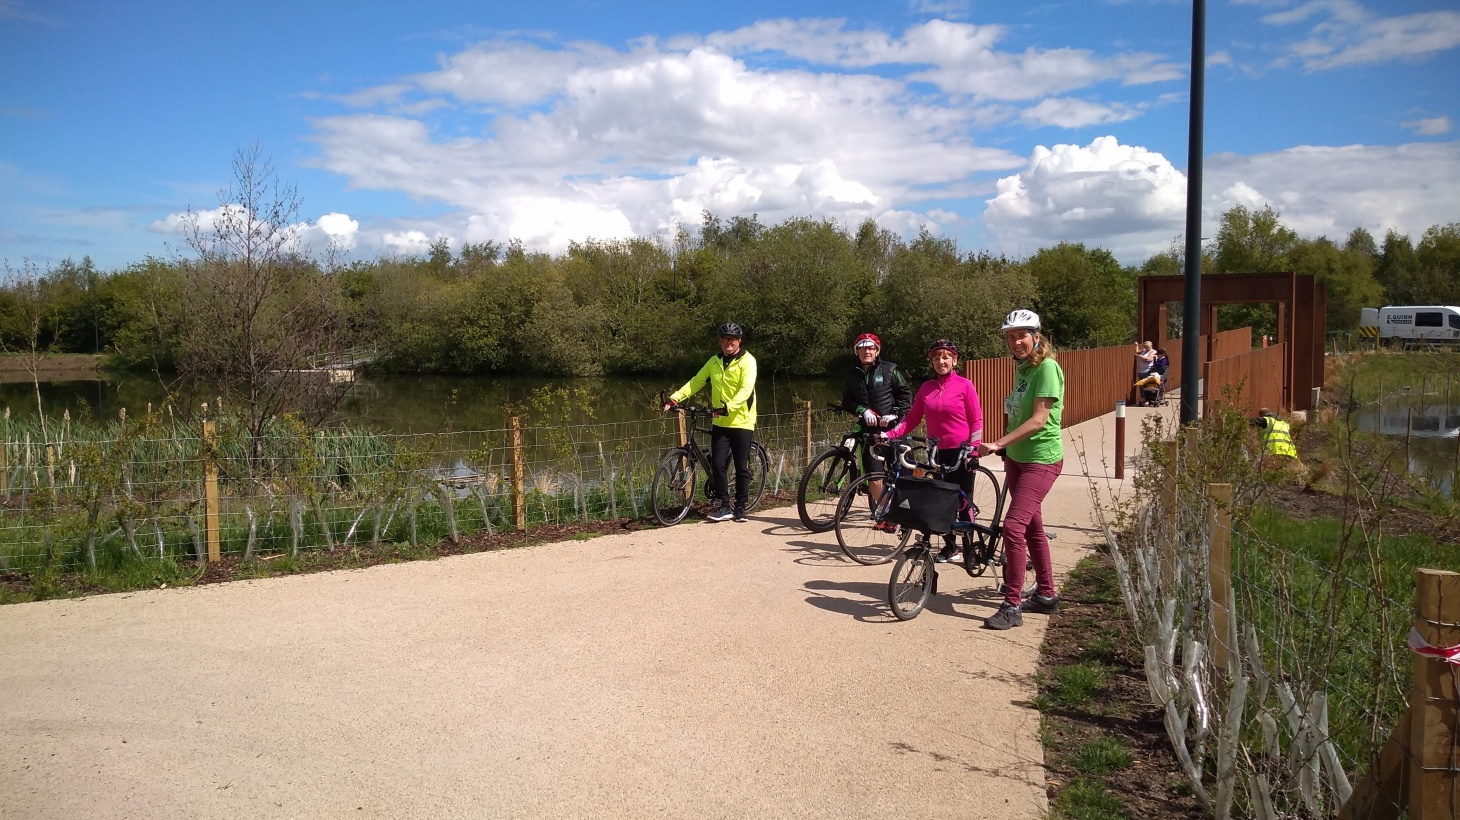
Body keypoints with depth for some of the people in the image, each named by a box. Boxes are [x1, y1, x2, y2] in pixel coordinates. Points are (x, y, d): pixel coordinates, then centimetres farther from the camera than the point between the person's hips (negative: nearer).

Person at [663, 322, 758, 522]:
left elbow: (746, 389, -20)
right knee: (718, 465, -3)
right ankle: (724, 506, 8)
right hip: (719, 423, 4)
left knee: (741, 468, 2)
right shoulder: (715, 361, 9)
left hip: (741, 422, -4)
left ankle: (740, 508, 14)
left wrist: (729, 407, -35)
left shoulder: (747, 361, -8)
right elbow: (696, 382, 8)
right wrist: (675, 397, -6)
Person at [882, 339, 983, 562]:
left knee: (963, 503, 1)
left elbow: (977, 421, -6)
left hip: (960, 453, -4)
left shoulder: (964, 385, -5)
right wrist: (889, 434, -8)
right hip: (937, 452, 4)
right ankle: (950, 547, 23)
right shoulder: (926, 388, 6)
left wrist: (973, 452, -13)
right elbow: (912, 419, 4)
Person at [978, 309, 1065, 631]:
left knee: (1014, 526, -16)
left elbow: (1039, 420, -23)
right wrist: (1004, 446, 13)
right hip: (1017, 457, 9)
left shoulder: (1047, 368, -16)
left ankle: (1012, 606, -10)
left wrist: (998, 443, -27)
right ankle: (1046, 595, 28)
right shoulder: (1022, 368, 10)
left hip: (1041, 459, -9)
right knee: (1032, 526, 15)